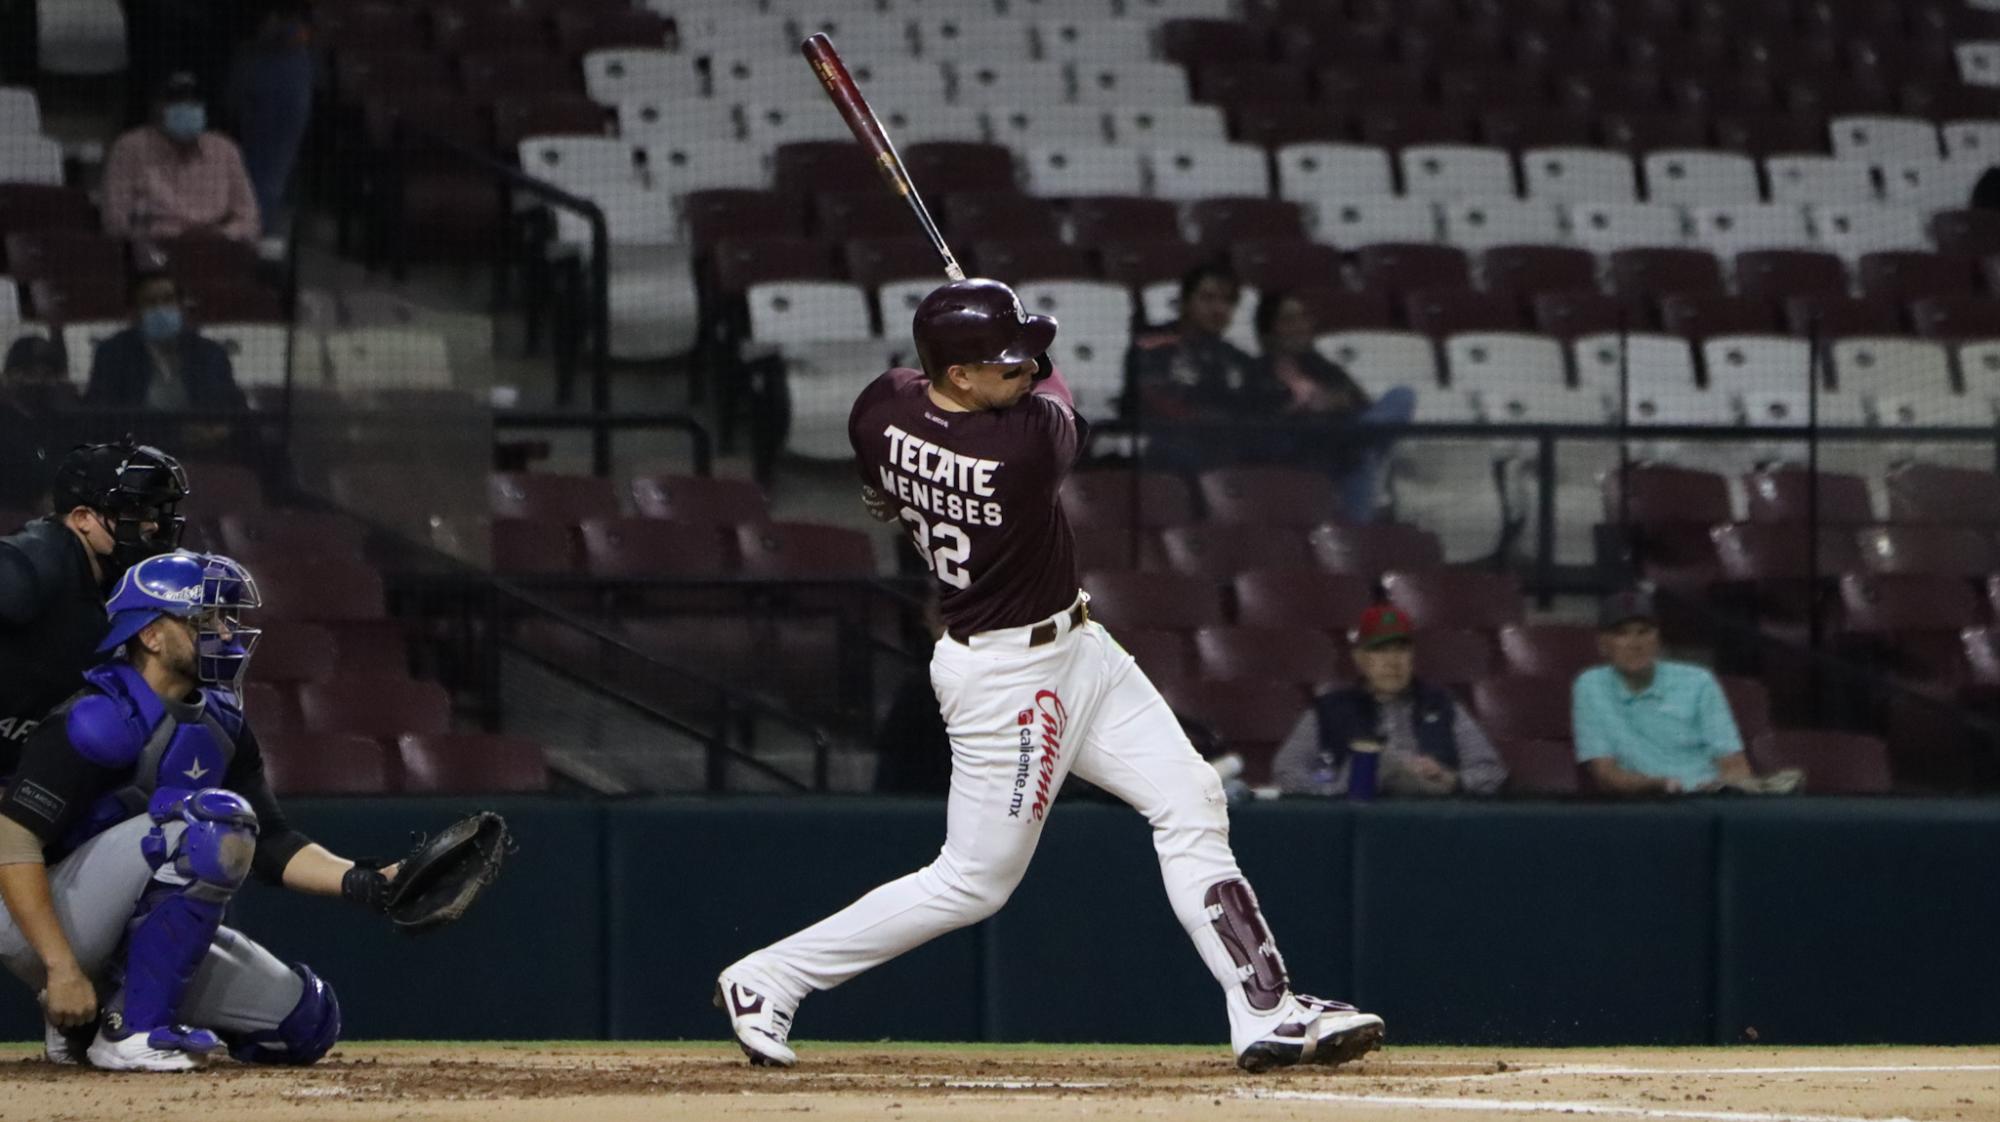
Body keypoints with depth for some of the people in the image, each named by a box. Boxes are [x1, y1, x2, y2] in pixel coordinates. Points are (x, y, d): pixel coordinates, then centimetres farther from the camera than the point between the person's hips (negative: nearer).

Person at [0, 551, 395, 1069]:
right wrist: (62, 968, -31)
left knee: (307, 1020, 1)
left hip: (129, 941, 9)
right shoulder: (101, 720, -18)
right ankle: (132, 1032, -23)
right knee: (214, 816, -27)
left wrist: (363, 883, -10)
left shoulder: (220, 725, 9)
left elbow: (272, 847, 8)